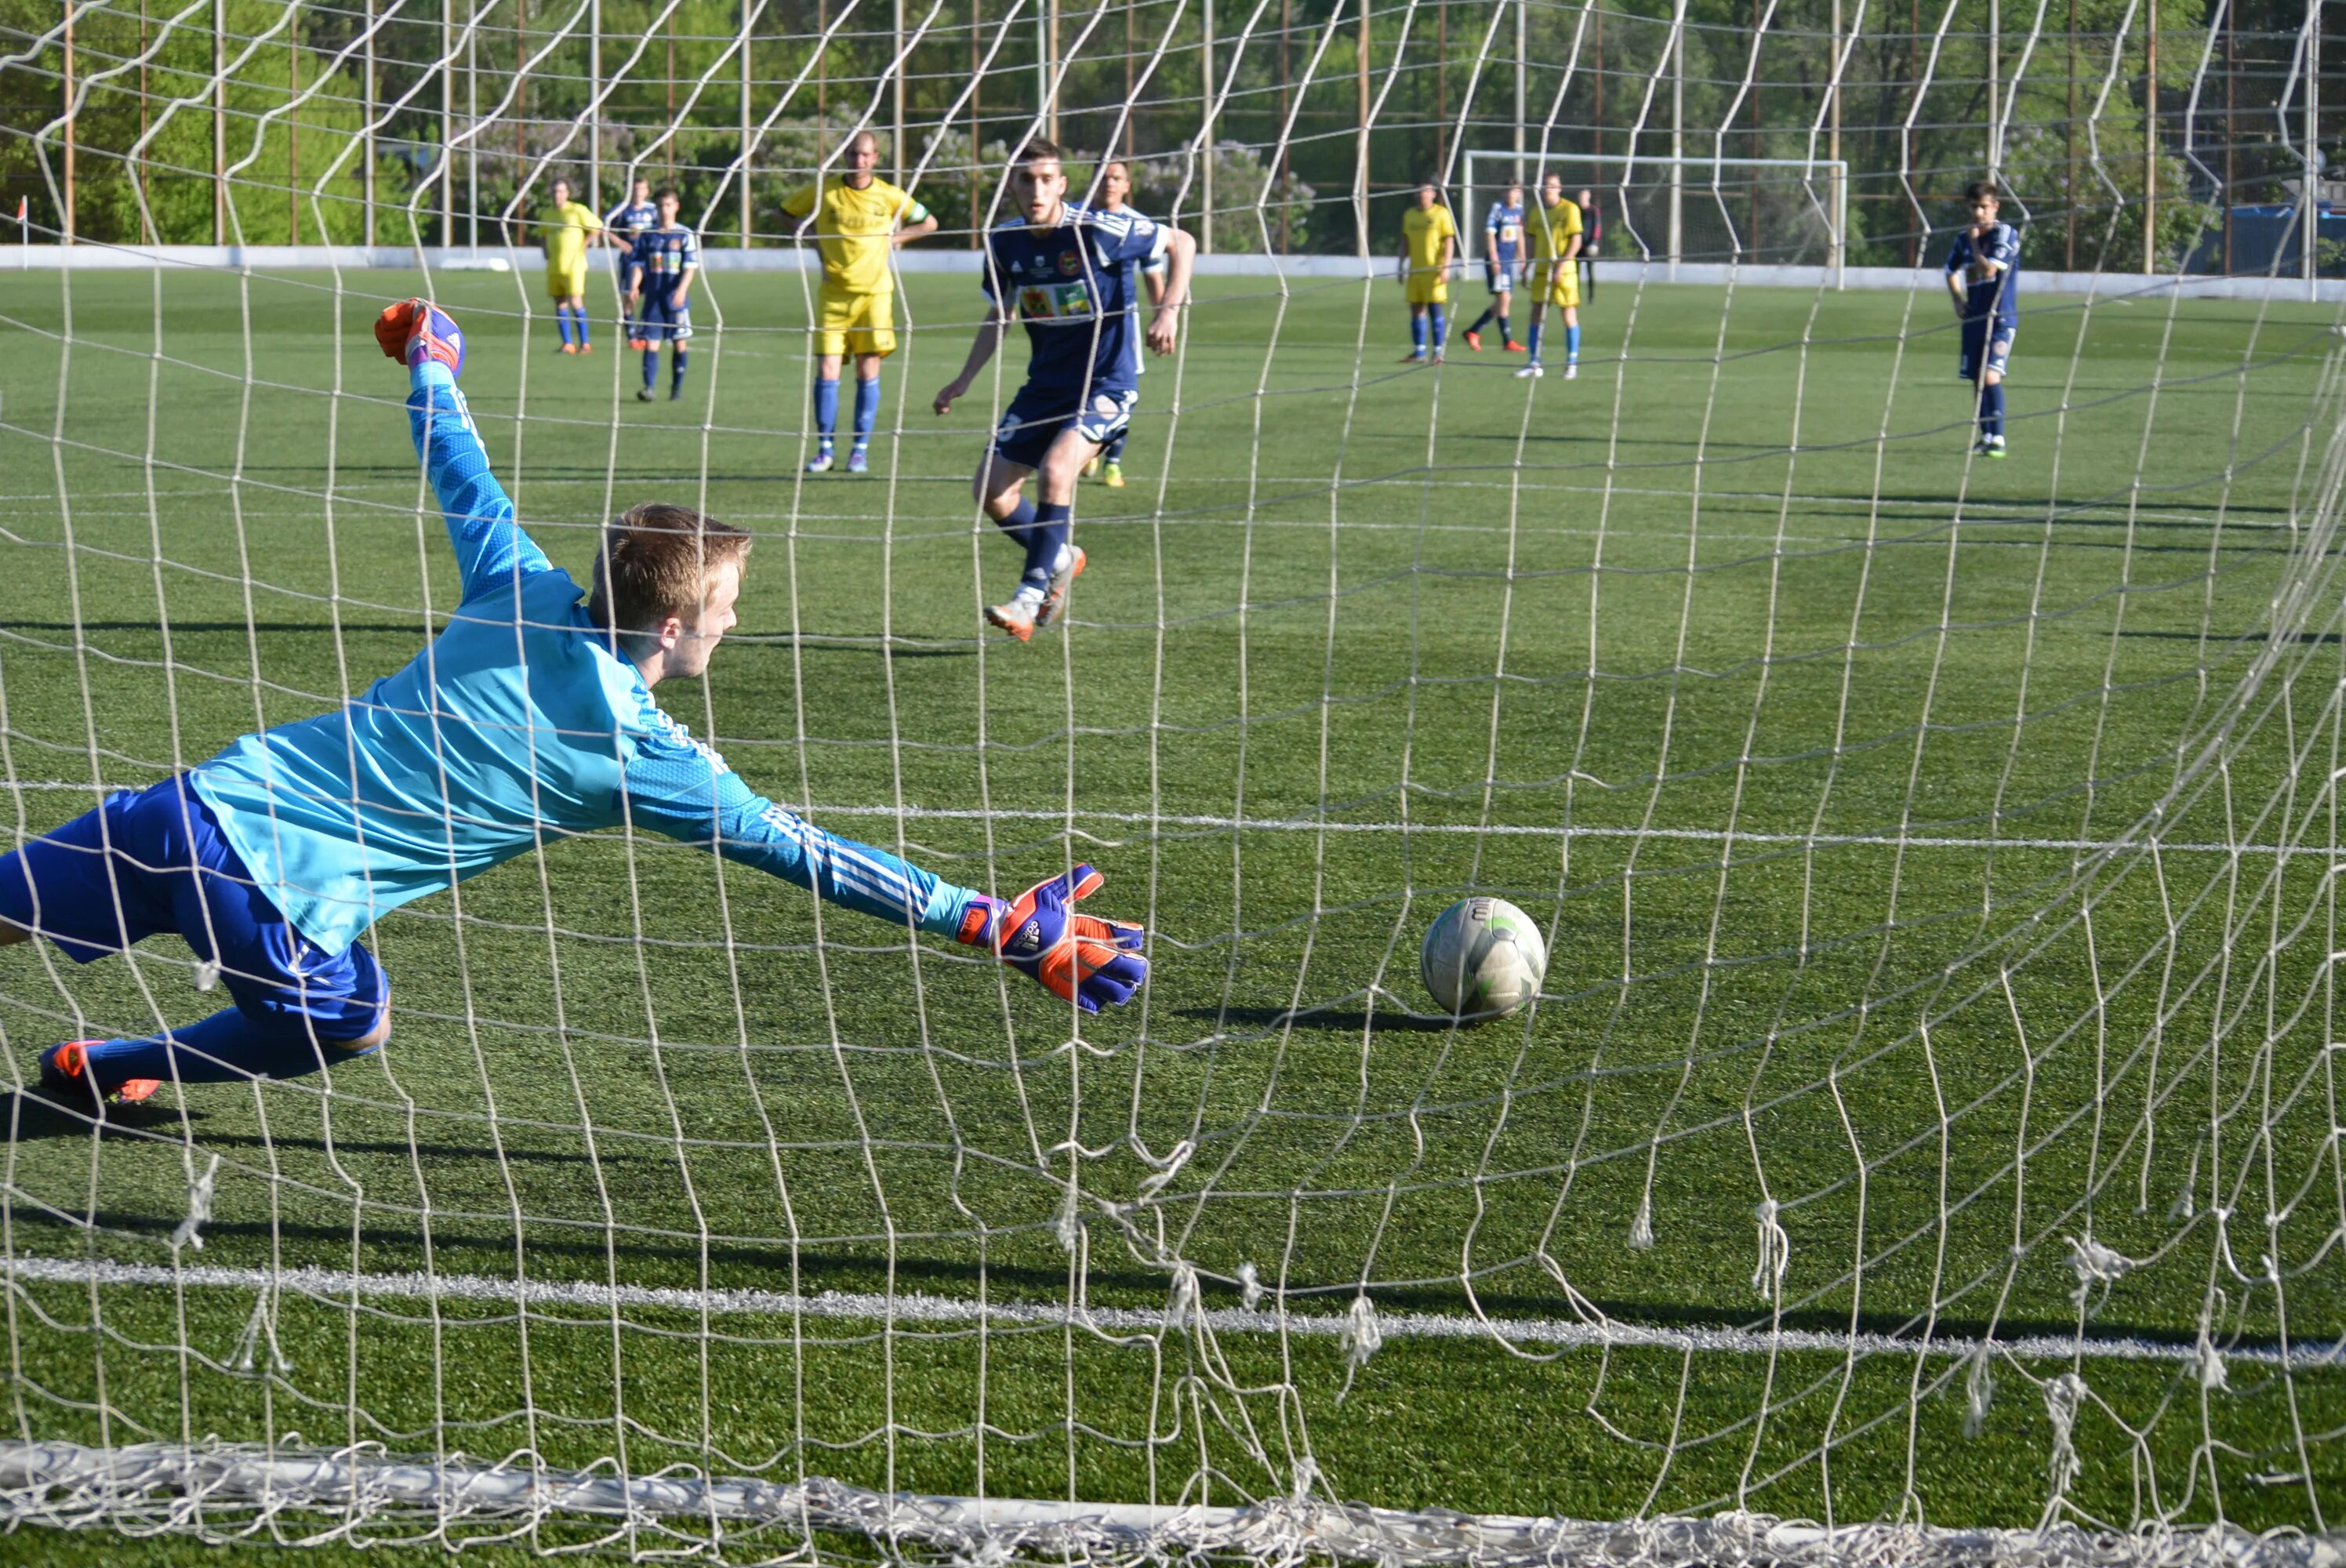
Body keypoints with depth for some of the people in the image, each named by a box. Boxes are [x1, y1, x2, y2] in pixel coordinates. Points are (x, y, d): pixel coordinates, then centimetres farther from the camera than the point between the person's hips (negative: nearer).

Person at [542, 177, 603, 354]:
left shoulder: (577, 211, -6)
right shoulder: (549, 214, 13)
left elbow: (597, 227, -6)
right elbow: (545, 235, 30)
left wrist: (582, 246, -6)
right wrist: (546, 252, 13)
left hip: (573, 265, -6)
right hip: (554, 266, 6)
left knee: (575, 302, -12)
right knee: (560, 304, 5)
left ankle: (585, 344, -5)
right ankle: (567, 344, 10)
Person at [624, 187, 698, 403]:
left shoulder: (685, 235, 0)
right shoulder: (647, 236, 8)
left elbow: (691, 266, -6)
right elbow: (637, 264, 7)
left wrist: (682, 290, -21)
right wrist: (634, 287, -11)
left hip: (677, 298, -2)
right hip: (652, 298, 2)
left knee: (679, 343, 4)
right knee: (651, 343, -7)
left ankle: (677, 388, 14)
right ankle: (648, 388, -15)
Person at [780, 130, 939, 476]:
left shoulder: (888, 195, 1)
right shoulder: (823, 190, 0)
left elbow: (928, 223, 14)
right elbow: (786, 213, 15)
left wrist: (895, 237, 2)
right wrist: (812, 236, 4)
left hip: (874, 292, 0)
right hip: (833, 293, 0)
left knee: (868, 372, -2)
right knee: (826, 372, -5)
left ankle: (861, 450, 6)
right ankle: (824, 449, 4)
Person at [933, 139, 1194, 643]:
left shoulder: (1097, 229, -18)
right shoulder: (1004, 241, -3)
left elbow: (1181, 243, -7)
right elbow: (999, 315, 14)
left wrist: (1169, 310, -20)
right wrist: (964, 381, 6)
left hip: (1106, 383, -6)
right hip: (1046, 383, 6)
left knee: (1055, 470, -29)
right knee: (991, 489, 1)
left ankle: (1028, 600, -22)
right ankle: (1061, 559, 29)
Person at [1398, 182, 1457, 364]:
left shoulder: (1442, 213, -3)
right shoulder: (1409, 215, 13)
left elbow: (1449, 242, -6)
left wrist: (1446, 267, -14)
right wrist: (1402, 267, 16)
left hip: (1434, 270, -5)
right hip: (1415, 271, 5)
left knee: (1435, 309, -6)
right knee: (1416, 310, 5)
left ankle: (1438, 352, -3)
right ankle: (1419, 353, 11)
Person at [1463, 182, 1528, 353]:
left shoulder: (1519, 210, 10)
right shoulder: (1497, 208, -10)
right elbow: (1490, 235, -13)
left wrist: (1521, 257, 20)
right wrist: (1494, 260, -18)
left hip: (1509, 261, 8)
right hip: (1497, 261, -8)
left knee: (1506, 299, 9)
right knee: (1503, 297, -11)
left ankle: (1473, 331, 19)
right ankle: (1508, 341, -5)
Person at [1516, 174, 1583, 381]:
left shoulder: (1569, 209, -7)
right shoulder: (1537, 212, 10)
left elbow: (1576, 241, -10)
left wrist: (1561, 266, -17)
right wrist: (1529, 266, 12)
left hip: (1564, 271, -5)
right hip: (1541, 270, 5)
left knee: (1569, 314, -1)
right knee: (1537, 315, 3)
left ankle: (1572, 364, 6)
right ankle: (1535, 364, 9)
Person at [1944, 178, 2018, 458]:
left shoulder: (2005, 234, -8)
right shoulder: (1964, 238, 10)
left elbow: (1989, 269, -21)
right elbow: (1952, 272, 28)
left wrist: (1974, 243, -9)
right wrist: (1959, 301, 13)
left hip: (2000, 318, -6)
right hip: (1974, 318, 6)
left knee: (1990, 376, -19)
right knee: (1977, 380, 9)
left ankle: (1998, 440, -20)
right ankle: (1986, 436, 20)